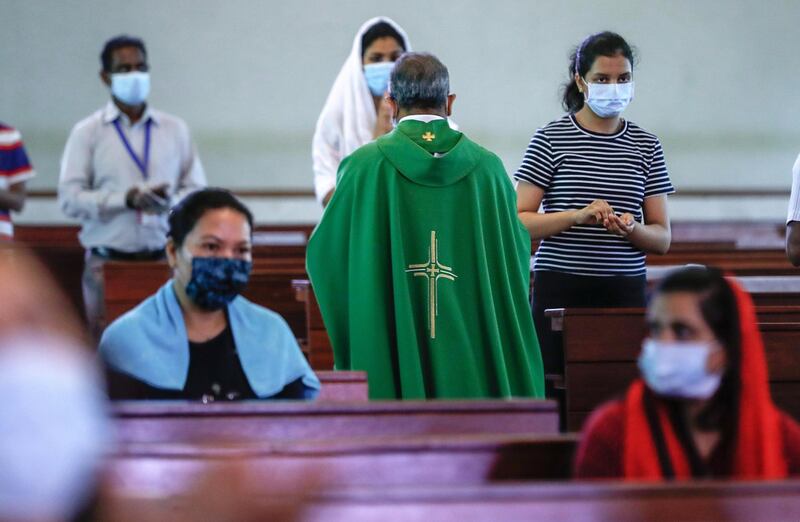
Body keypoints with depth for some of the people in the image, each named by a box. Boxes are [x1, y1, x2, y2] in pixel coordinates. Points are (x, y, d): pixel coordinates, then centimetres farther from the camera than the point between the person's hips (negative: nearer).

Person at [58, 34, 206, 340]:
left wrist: (170, 200, -12)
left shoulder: (175, 129, 13)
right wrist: (125, 200, -16)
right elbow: (69, 198, -3)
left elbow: (197, 190, 10)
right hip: (109, 262, -2)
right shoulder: (88, 132, 6)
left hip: (164, 260, 2)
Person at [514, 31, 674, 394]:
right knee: (555, 387, -8)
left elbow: (662, 238, 10)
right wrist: (577, 217, -18)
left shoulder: (645, 146, 11)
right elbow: (520, 222, -3)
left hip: (625, 292, 3)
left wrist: (630, 228, -12)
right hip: (561, 289, -2)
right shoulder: (551, 139, 2)